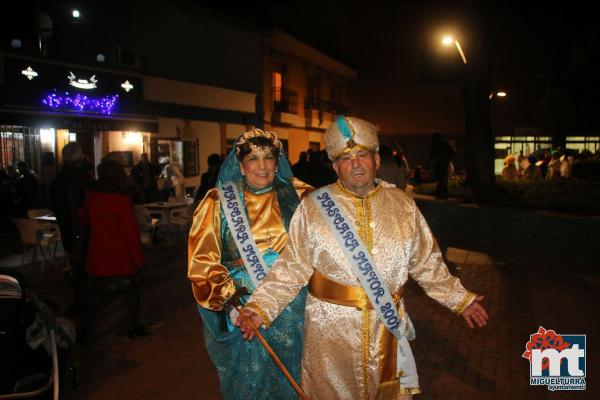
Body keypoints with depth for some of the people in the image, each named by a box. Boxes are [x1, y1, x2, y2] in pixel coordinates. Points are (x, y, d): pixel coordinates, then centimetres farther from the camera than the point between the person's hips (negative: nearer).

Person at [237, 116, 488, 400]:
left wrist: (460, 300, 7)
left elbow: (427, 263, 9)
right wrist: (261, 308, -17)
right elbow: (292, 268, -7)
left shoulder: (403, 205, 2)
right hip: (331, 327, -2)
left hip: (388, 325, 3)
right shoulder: (313, 208, -7)